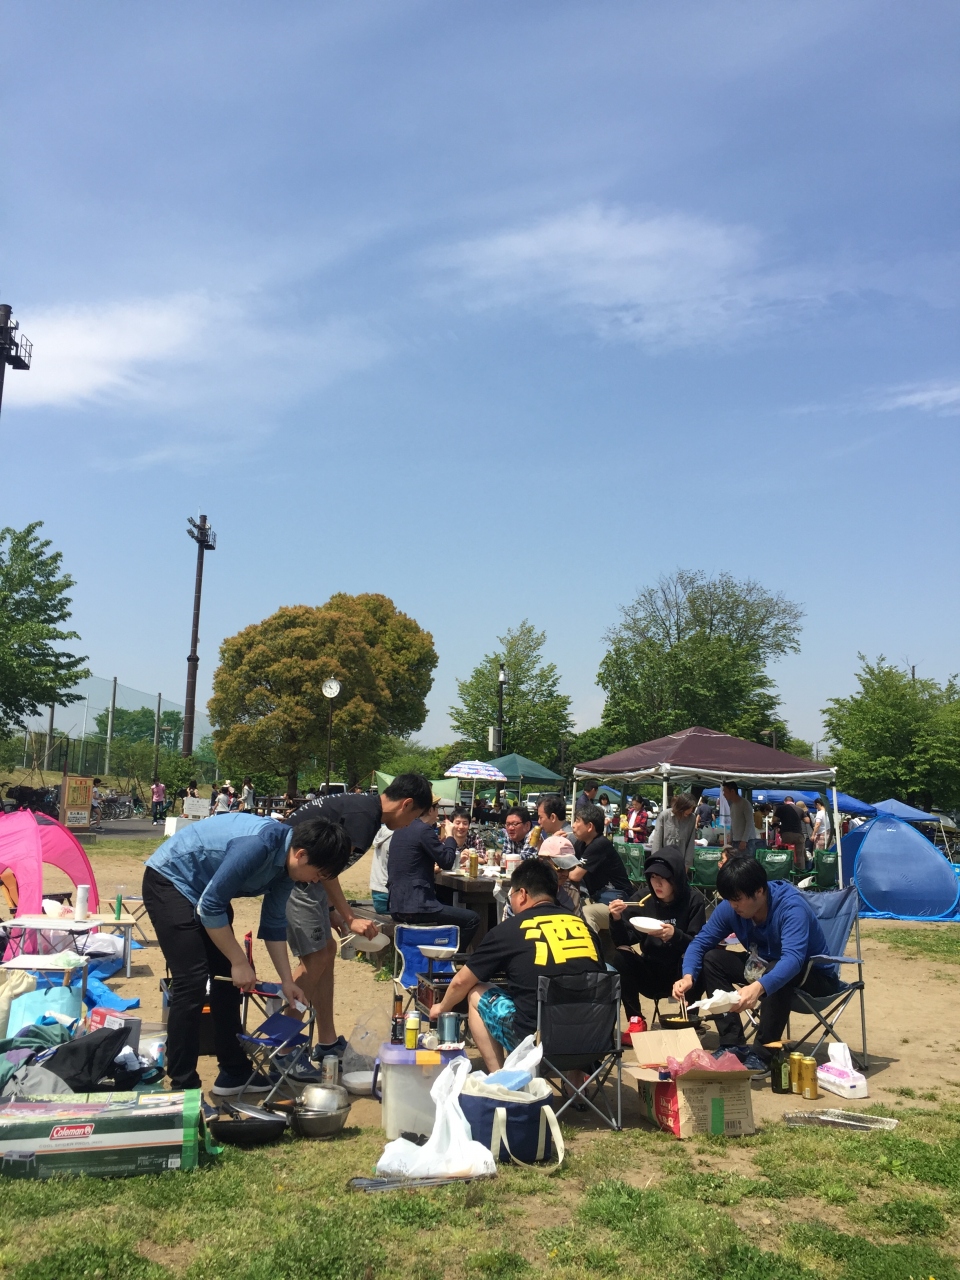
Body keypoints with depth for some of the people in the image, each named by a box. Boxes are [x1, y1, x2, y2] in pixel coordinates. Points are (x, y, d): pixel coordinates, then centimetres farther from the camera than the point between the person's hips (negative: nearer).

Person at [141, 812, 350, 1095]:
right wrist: (240, 962, -19)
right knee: (193, 984, -14)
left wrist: (287, 981, 10)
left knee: (228, 981, 8)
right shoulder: (259, 845, -33)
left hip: (203, 889, 9)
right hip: (169, 880, -9)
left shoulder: (285, 862, -5)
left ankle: (234, 1072, 19)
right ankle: (183, 1086, -3)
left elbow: (274, 924, 8)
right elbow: (209, 907, -28)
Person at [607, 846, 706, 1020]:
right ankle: (635, 1019, -11)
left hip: (681, 974, -2)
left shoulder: (693, 899, -9)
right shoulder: (642, 898, -5)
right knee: (620, 956, -24)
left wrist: (675, 935, -33)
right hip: (650, 973, 2)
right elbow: (622, 942, -6)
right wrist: (617, 919, -26)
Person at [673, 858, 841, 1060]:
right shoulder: (730, 908, -14)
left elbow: (793, 959, -45)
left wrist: (758, 987, -63)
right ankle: (732, 1043, -10)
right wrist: (688, 977, -30)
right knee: (712, 958, -11)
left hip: (814, 976, -6)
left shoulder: (792, 906, -31)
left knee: (775, 971, -37)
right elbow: (700, 942, -9)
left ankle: (764, 1053, -22)